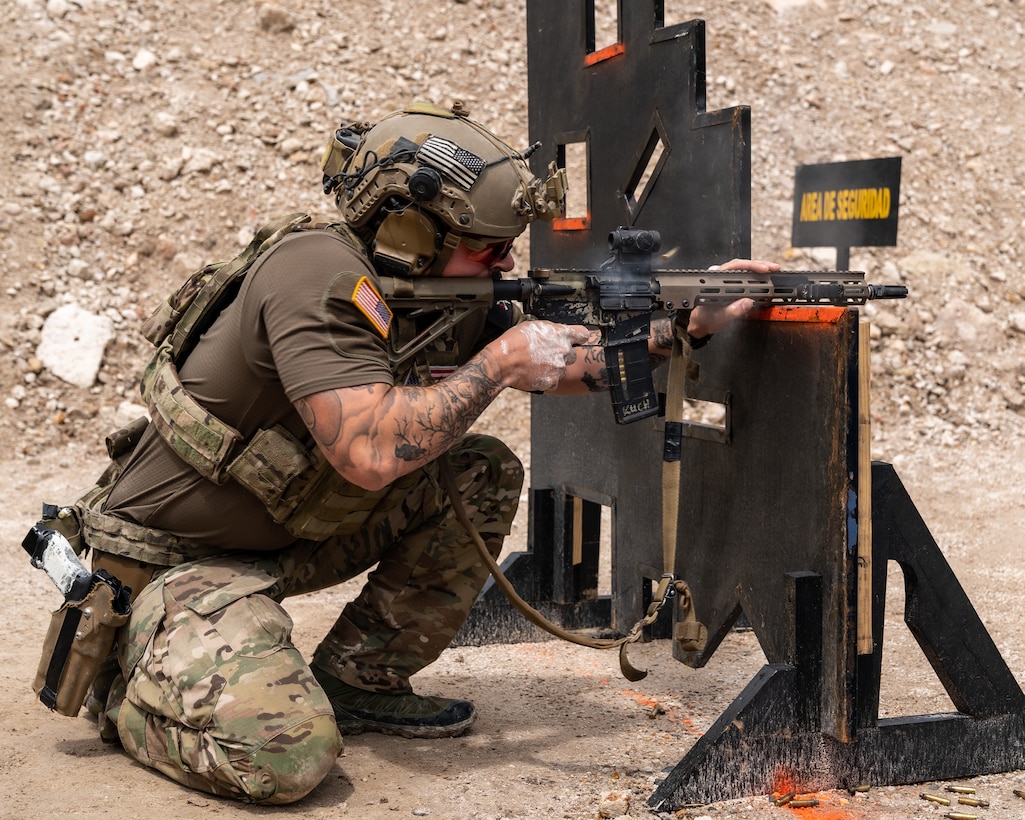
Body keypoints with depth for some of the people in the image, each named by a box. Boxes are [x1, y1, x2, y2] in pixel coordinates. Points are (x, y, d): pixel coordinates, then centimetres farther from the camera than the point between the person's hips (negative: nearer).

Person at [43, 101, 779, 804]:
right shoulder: (319, 276, -28)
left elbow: (573, 361, 10)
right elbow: (374, 451, -38)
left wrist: (692, 322, -1)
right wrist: (501, 362, -27)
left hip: (285, 534, 8)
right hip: (174, 559, -8)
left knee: (485, 476, 0)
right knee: (287, 753, -27)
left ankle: (358, 682, 8)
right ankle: (128, 680, 4)